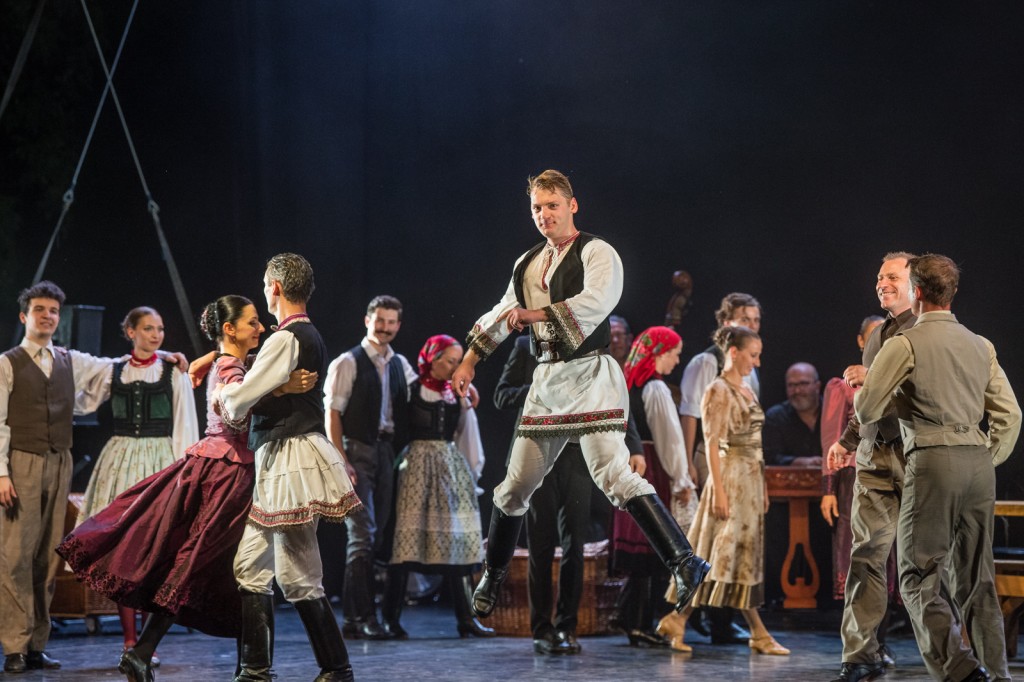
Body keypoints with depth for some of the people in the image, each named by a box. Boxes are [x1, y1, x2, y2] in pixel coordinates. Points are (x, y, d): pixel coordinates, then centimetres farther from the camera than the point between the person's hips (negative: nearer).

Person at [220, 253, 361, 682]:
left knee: (297, 577, -6)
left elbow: (240, 400, -16)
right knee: (250, 566, 10)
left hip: (292, 461, -10)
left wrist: (224, 392, 5)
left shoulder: (286, 339, -14)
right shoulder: (311, 337, 17)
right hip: (279, 462, 10)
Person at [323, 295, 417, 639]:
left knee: (379, 536, 6)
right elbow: (332, 413, -8)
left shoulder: (401, 365, 15)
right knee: (363, 536, -12)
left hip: (387, 452, 7)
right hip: (358, 452, -7)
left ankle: (356, 617, 11)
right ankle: (361, 618, -10)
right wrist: (340, 461, -16)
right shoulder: (348, 362, -3)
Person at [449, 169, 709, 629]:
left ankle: (684, 562, -24)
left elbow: (594, 303, -23)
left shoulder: (596, 253, -5)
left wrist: (532, 314, -20)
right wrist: (469, 359, 29)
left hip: (589, 375, -7)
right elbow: (502, 314, 32)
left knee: (612, 474, -21)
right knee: (517, 483, 12)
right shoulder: (526, 264, 18)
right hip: (546, 381, 7)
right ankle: (493, 574, 31)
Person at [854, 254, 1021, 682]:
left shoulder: (906, 344, -2)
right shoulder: (980, 346, 15)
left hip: (934, 461, -6)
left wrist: (859, 385, 22)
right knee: (976, 578, 12)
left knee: (920, 575, -6)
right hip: (979, 462, 6)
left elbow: (867, 410, 0)